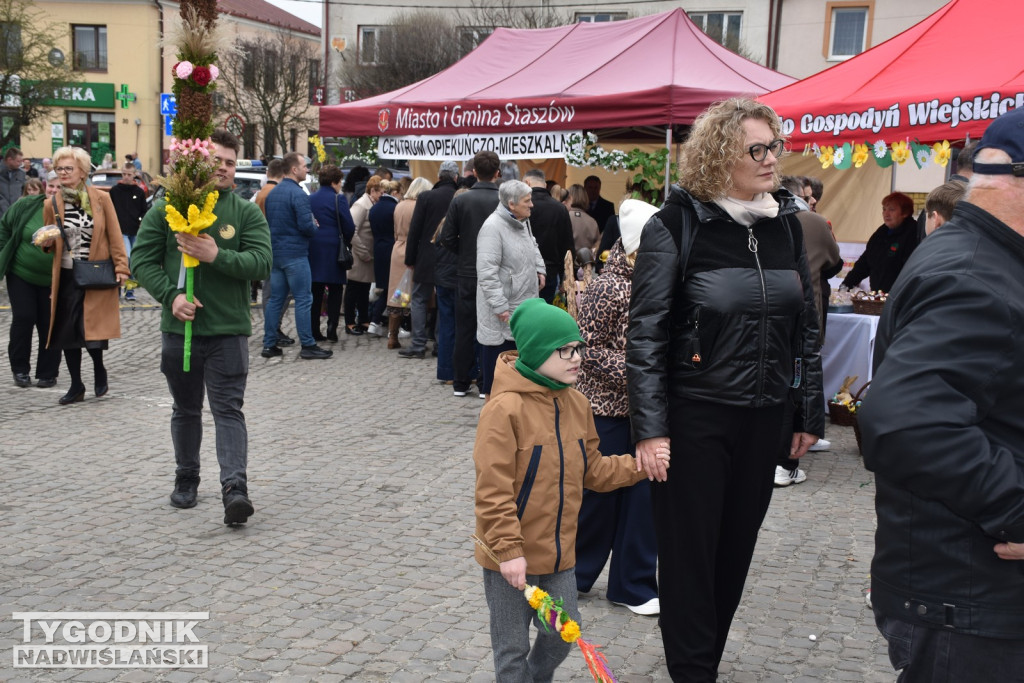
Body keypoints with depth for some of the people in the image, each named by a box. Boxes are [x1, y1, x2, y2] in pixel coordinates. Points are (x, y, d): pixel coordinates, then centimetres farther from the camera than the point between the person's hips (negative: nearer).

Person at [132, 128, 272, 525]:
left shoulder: (247, 213, 1)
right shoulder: (167, 208, 4)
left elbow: (261, 263, -9)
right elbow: (142, 259, 2)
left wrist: (217, 256, -23)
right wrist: (171, 296, -13)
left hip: (228, 330, -2)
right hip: (179, 327, 2)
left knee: (228, 410, -7)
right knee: (185, 410, 15)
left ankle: (235, 488, -13)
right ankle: (186, 479, 31)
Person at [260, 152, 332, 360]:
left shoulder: (272, 193, 11)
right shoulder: (297, 194, -15)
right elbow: (306, 226, -21)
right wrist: (315, 228, 0)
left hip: (276, 253, 8)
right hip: (295, 254, -8)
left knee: (275, 299, 11)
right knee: (303, 299, -3)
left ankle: (269, 345, 13)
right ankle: (308, 346, -1)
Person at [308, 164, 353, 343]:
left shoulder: (310, 199, 6)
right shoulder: (338, 199, -9)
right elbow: (349, 227, -9)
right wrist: (346, 241, 8)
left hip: (313, 248, 4)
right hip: (333, 248, -4)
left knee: (315, 291, 8)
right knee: (335, 290, 6)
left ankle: (314, 330, 8)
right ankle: (332, 328, 0)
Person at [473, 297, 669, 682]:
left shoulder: (577, 405, 3)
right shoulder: (505, 408, -21)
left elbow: (591, 472, 11)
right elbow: (493, 490, -22)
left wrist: (638, 468, -2)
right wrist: (508, 549, -23)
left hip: (559, 552, 7)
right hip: (510, 560, -7)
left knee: (564, 633, 19)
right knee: (513, 647, 9)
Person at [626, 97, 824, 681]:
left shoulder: (786, 222, 6)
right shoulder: (678, 224, -10)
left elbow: (806, 326, 12)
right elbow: (646, 333, -11)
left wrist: (811, 413, 11)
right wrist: (650, 427, -15)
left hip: (763, 417, 5)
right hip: (694, 416, -5)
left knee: (737, 546, 14)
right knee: (690, 549, 5)